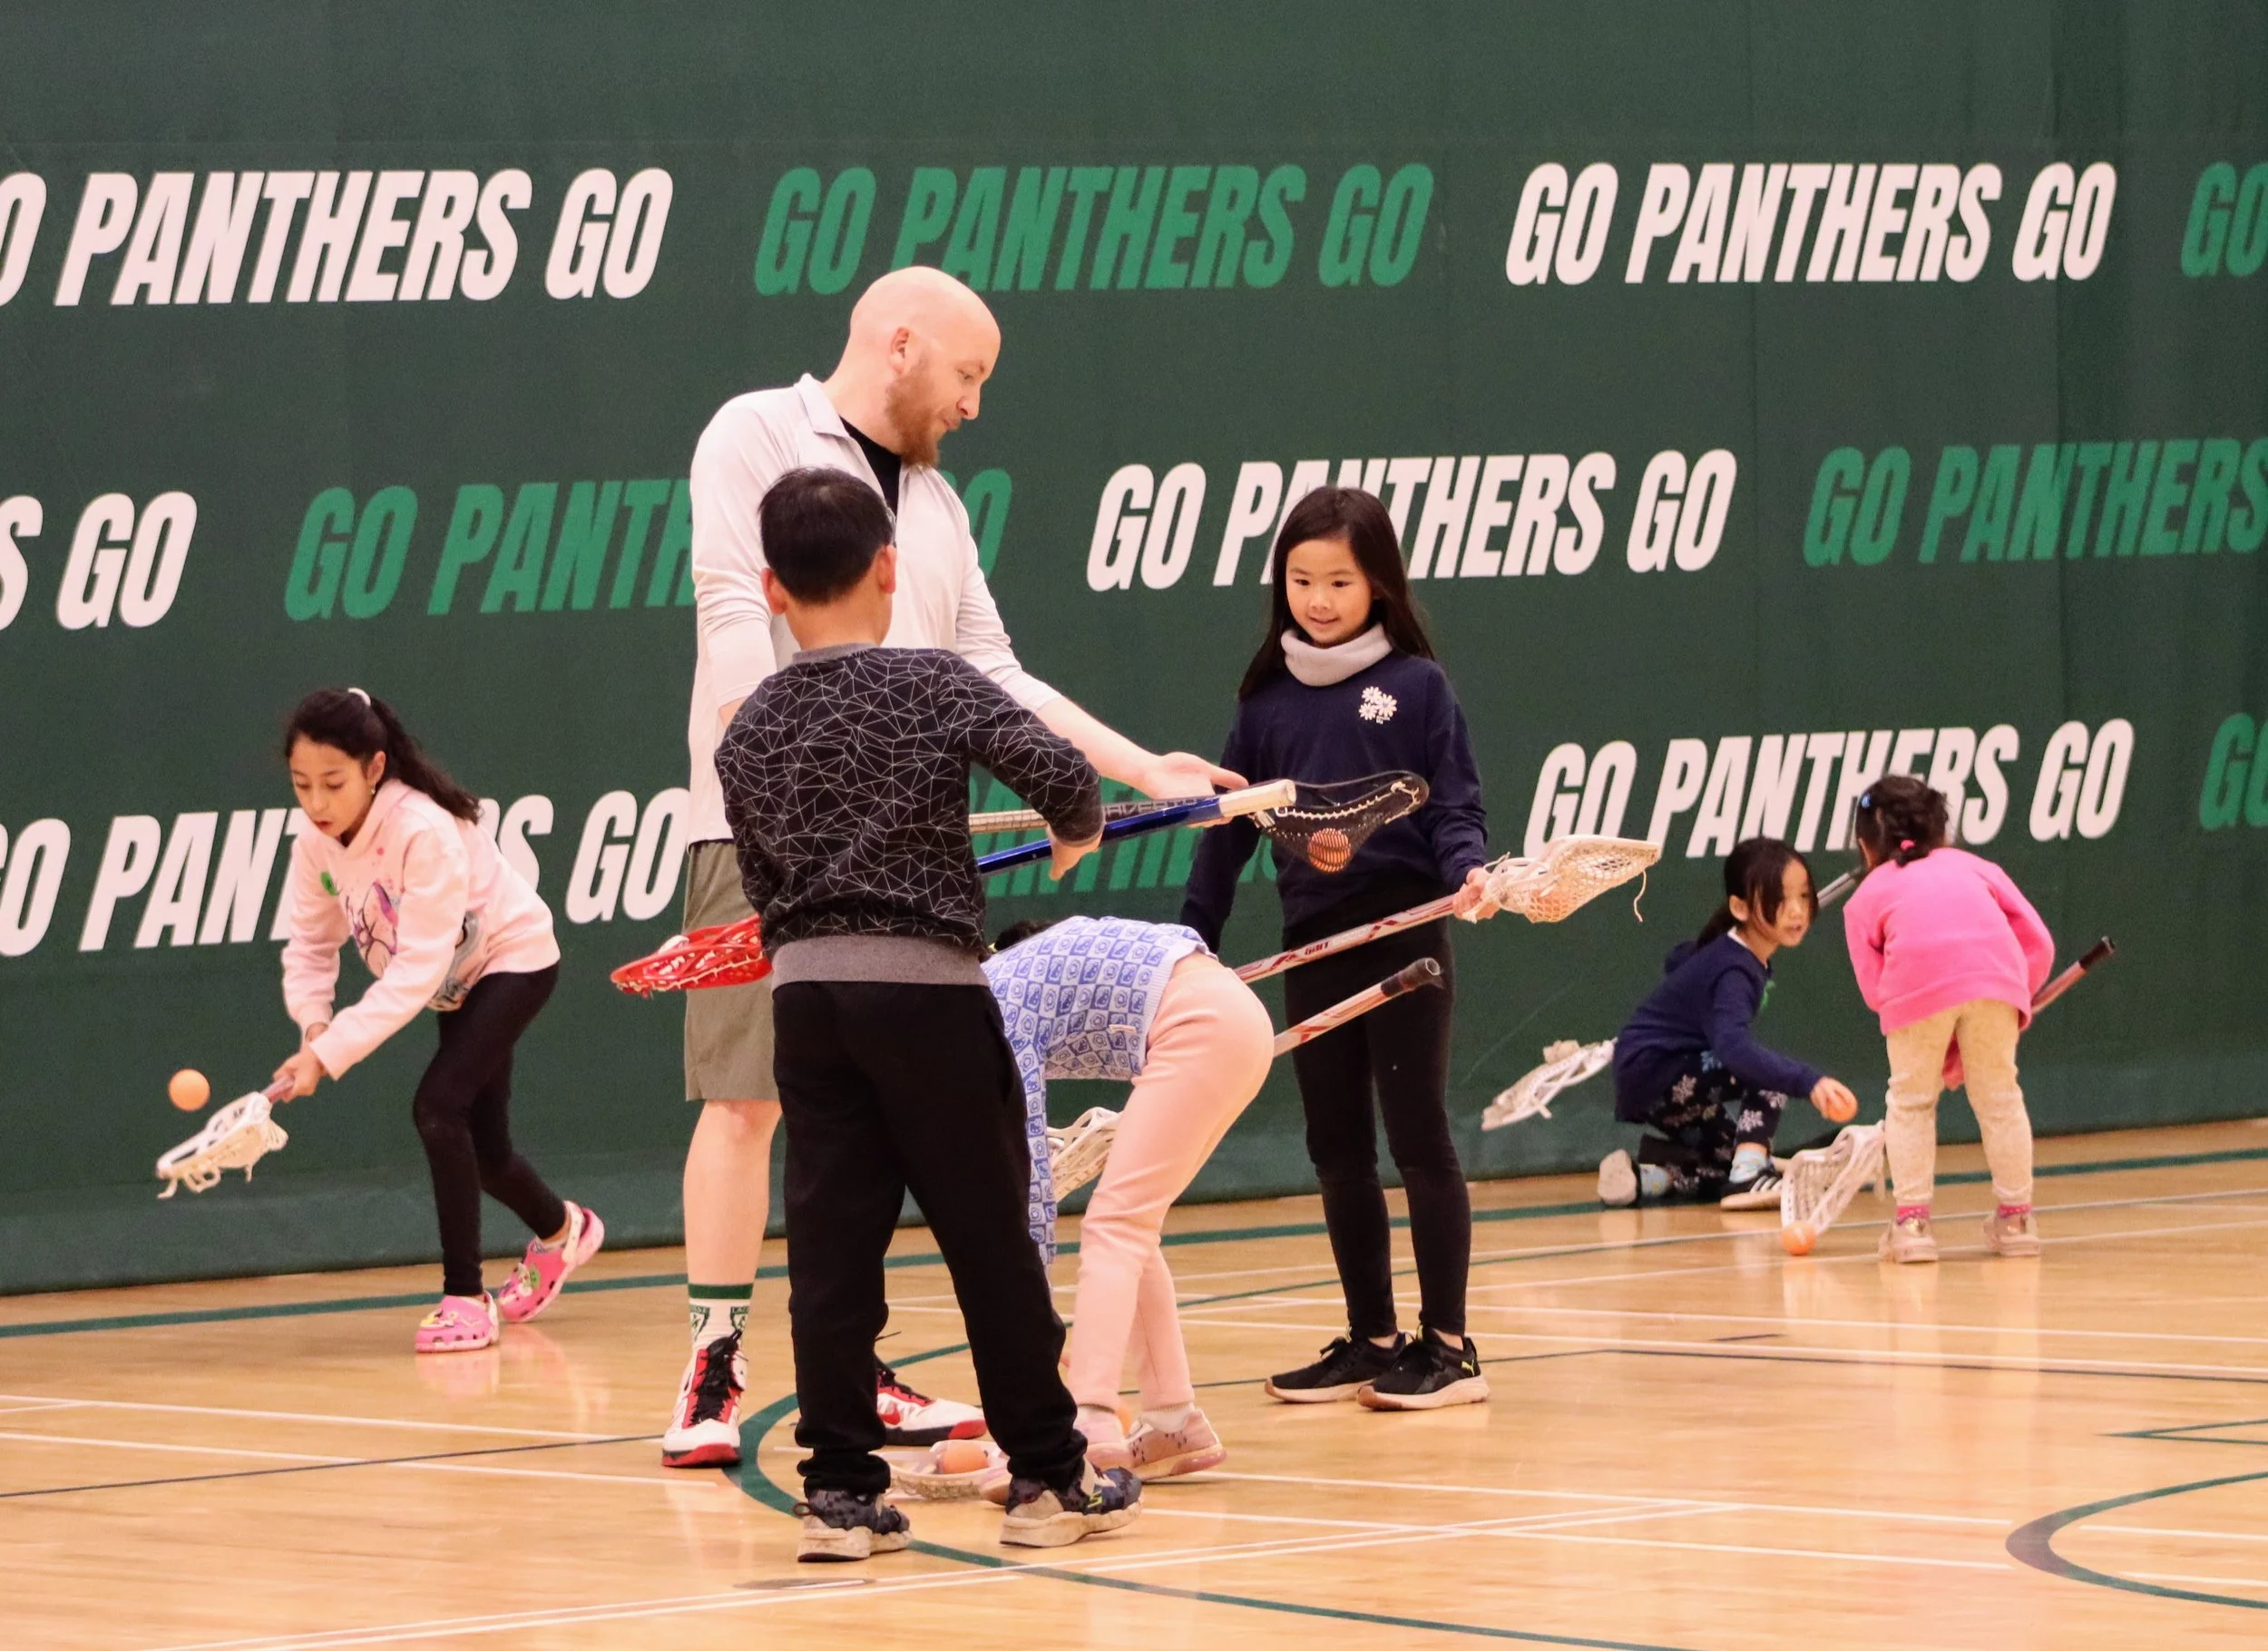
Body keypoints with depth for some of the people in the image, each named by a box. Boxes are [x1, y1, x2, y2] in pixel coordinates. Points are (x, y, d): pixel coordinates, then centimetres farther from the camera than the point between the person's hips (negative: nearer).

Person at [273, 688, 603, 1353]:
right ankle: (562, 1230, 47)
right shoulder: (315, 846, -15)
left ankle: (464, 1296, -15)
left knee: (438, 1106, -24)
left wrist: (331, 1053, -44)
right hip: (460, 985, 8)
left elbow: (418, 969, -39)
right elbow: (309, 947, -9)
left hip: (513, 957, -8)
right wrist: (313, 1025, -30)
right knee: (480, 1147, 15)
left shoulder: (424, 833, -36)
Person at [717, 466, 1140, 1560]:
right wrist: (1078, 834, 6)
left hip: (804, 998, 3)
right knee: (989, 1243, 5)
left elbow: (763, 890, 10)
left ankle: (841, 1491, 3)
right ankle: (1047, 1478, 11)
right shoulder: (936, 686, -4)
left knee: (831, 1252, 4)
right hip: (927, 990, -3)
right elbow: (1057, 771, -14)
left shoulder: (746, 737, 7)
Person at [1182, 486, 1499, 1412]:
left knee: (1418, 1137, -1)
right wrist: (1190, 944, 11)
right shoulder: (1267, 702, 9)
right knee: (1336, 1152, 8)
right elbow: (1230, 824, 12)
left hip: (1403, 939, -5)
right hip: (1312, 948, 5)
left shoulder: (1416, 687, -3)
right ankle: (1371, 1341, 17)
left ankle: (1448, 1345, 4)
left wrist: (1469, 870, -24)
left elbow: (1453, 805, -4)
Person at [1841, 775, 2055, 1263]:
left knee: (1911, 1102, 17)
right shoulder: (1973, 867, 35)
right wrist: (2011, 1011, 28)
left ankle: (1912, 1221, 11)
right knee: (1998, 1095, 19)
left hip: (1918, 976, -2)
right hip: (1995, 968, 2)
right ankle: (2015, 1217, 24)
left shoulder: (1866, 897, 28)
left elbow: (1875, 987, 16)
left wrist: (1938, 1048, 25)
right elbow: (2039, 943, 24)